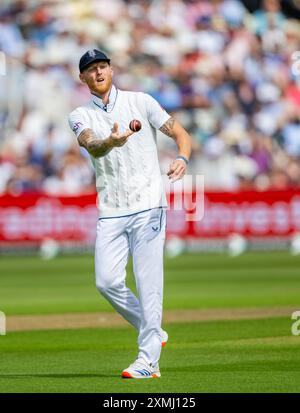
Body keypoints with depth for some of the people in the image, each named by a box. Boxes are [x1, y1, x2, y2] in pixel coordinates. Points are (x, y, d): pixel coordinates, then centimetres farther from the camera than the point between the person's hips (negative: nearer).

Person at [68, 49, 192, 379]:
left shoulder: (140, 102, 6)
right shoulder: (80, 116, 7)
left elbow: (180, 133, 3)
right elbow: (91, 145, -15)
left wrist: (182, 159, -20)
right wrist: (112, 142, -39)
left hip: (148, 206, -3)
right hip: (110, 213, 3)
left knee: (148, 282, -9)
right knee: (107, 281, -5)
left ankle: (148, 360, -8)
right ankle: (154, 333, 16)